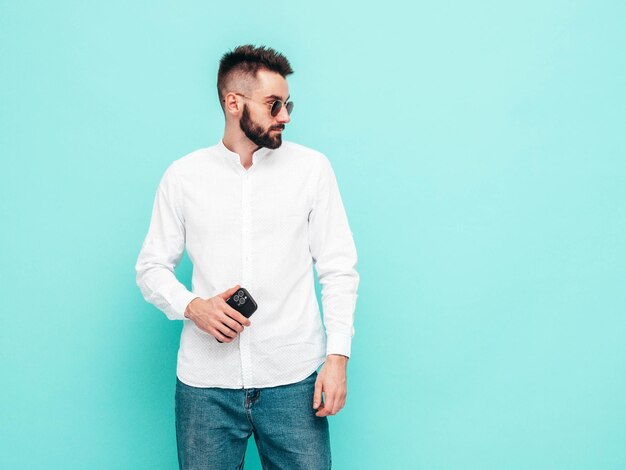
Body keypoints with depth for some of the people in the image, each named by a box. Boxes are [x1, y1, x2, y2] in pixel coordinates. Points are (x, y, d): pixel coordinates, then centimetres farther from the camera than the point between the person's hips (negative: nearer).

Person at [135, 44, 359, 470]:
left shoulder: (312, 167, 1)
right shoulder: (183, 176, 4)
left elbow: (339, 269, 1)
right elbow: (152, 267, 9)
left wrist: (338, 355, -7)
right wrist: (192, 306, -10)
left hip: (294, 380, 0)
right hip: (206, 384, 1)